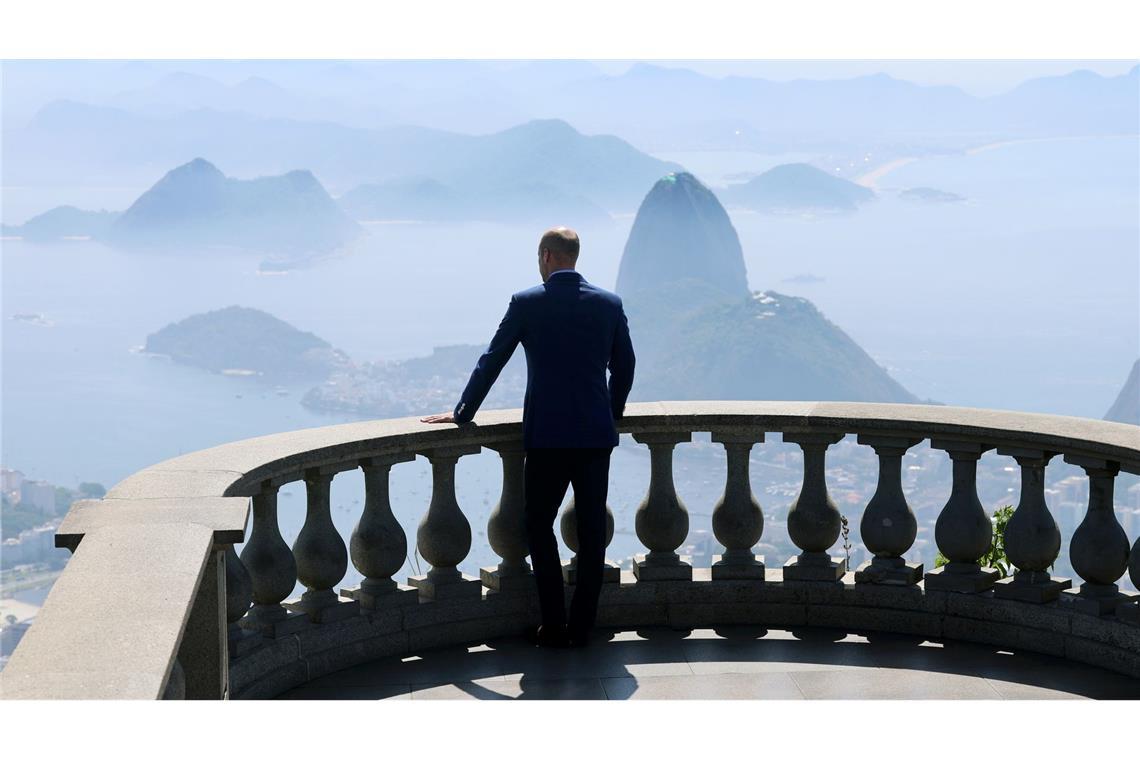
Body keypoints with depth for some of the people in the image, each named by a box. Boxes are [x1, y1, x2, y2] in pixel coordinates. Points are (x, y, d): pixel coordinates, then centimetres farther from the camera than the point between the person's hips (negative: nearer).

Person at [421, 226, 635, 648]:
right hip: (596, 434, 3)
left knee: (540, 527, 9)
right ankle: (581, 626, 9)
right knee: (592, 530, 7)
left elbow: (491, 362, 1)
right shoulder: (609, 304, 4)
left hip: (546, 437, -3)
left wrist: (462, 413, 12)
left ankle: (554, 626, 4)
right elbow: (624, 366, 11)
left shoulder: (526, 303, -4)